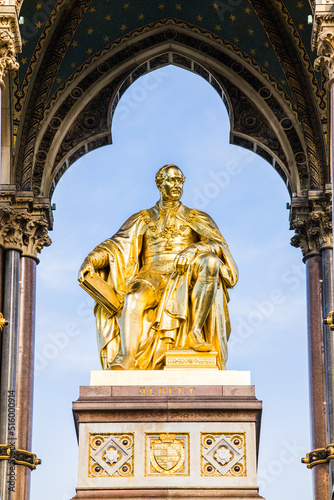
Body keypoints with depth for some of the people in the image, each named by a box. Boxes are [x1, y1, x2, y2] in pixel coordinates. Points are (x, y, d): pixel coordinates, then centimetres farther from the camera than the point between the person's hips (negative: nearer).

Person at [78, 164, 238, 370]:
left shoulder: (197, 218, 19)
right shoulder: (143, 219, 21)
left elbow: (218, 244, 2)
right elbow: (117, 244, 9)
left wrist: (194, 250, -20)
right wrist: (91, 260, -10)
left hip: (186, 278, 0)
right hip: (152, 276, 0)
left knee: (210, 261, -34)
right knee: (134, 296, -36)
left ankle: (195, 332, -35)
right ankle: (128, 357, -52)